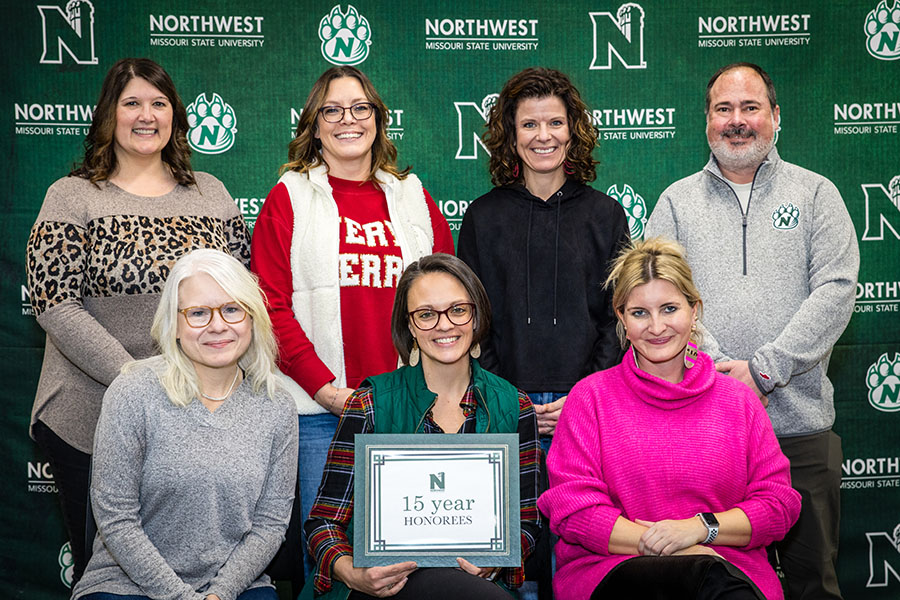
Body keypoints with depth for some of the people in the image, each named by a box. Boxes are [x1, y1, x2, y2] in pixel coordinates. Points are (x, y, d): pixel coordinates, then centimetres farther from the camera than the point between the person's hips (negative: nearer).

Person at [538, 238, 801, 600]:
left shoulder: (737, 399, 13)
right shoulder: (590, 397, 7)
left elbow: (779, 504, 8)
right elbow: (573, 509, -1)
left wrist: (701, 527, -10)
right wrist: (655, 543, -13)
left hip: (732, 565, 3)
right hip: (610, 568, -3)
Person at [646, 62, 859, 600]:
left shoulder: (815, 194, 8)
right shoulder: (677, 201, 11)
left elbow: (836, 289, -3)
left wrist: (764, 369, -13)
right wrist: (716, 370, -13)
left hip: (800, 423, 0)